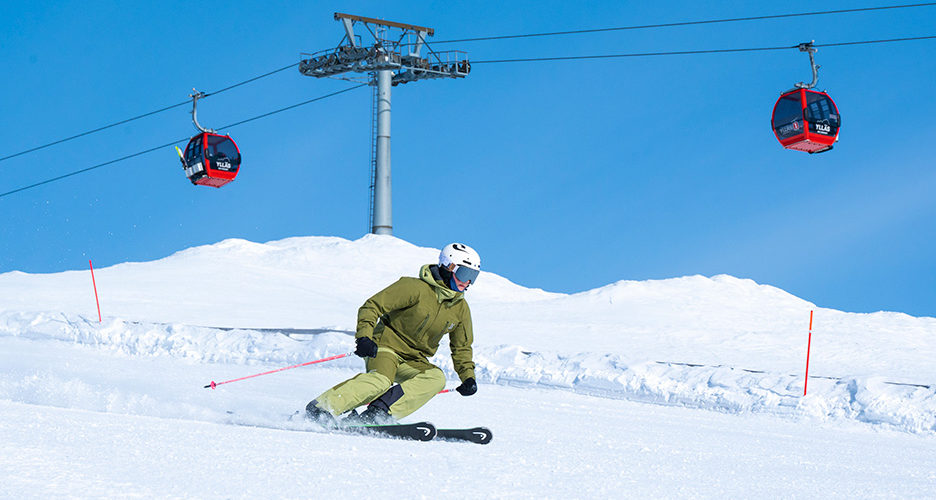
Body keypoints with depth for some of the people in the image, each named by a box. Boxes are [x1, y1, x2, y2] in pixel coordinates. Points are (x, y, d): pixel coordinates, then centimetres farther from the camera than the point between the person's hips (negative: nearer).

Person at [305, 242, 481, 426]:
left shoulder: (461, 309, 7)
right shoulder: (416, 288, -12)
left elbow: (461, 347, 21)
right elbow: (372, 306, -13)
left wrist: (468, 376, 7)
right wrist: (364, 337, -27)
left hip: (414, 361, 6)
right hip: (386, 345, -6)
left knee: (437, 378, -25)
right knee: (382, 379, -35)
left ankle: (380, 412, -32)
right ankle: (320, 408, -29)